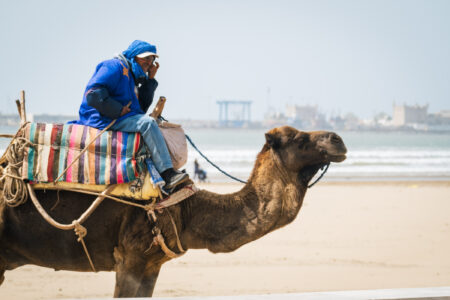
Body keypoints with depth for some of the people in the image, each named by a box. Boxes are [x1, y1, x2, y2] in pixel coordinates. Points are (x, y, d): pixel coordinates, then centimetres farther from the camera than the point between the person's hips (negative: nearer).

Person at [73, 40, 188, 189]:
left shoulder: (131, 75, 22)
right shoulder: (115, 66, -9)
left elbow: (142, 107, 18)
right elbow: (93, 95, -22)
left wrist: (150, 79, 12)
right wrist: (119, 111, -18)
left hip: (118, 119, 11)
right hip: (103, 119, -11)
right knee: (147, 123, -25)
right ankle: (168, 174, -30)